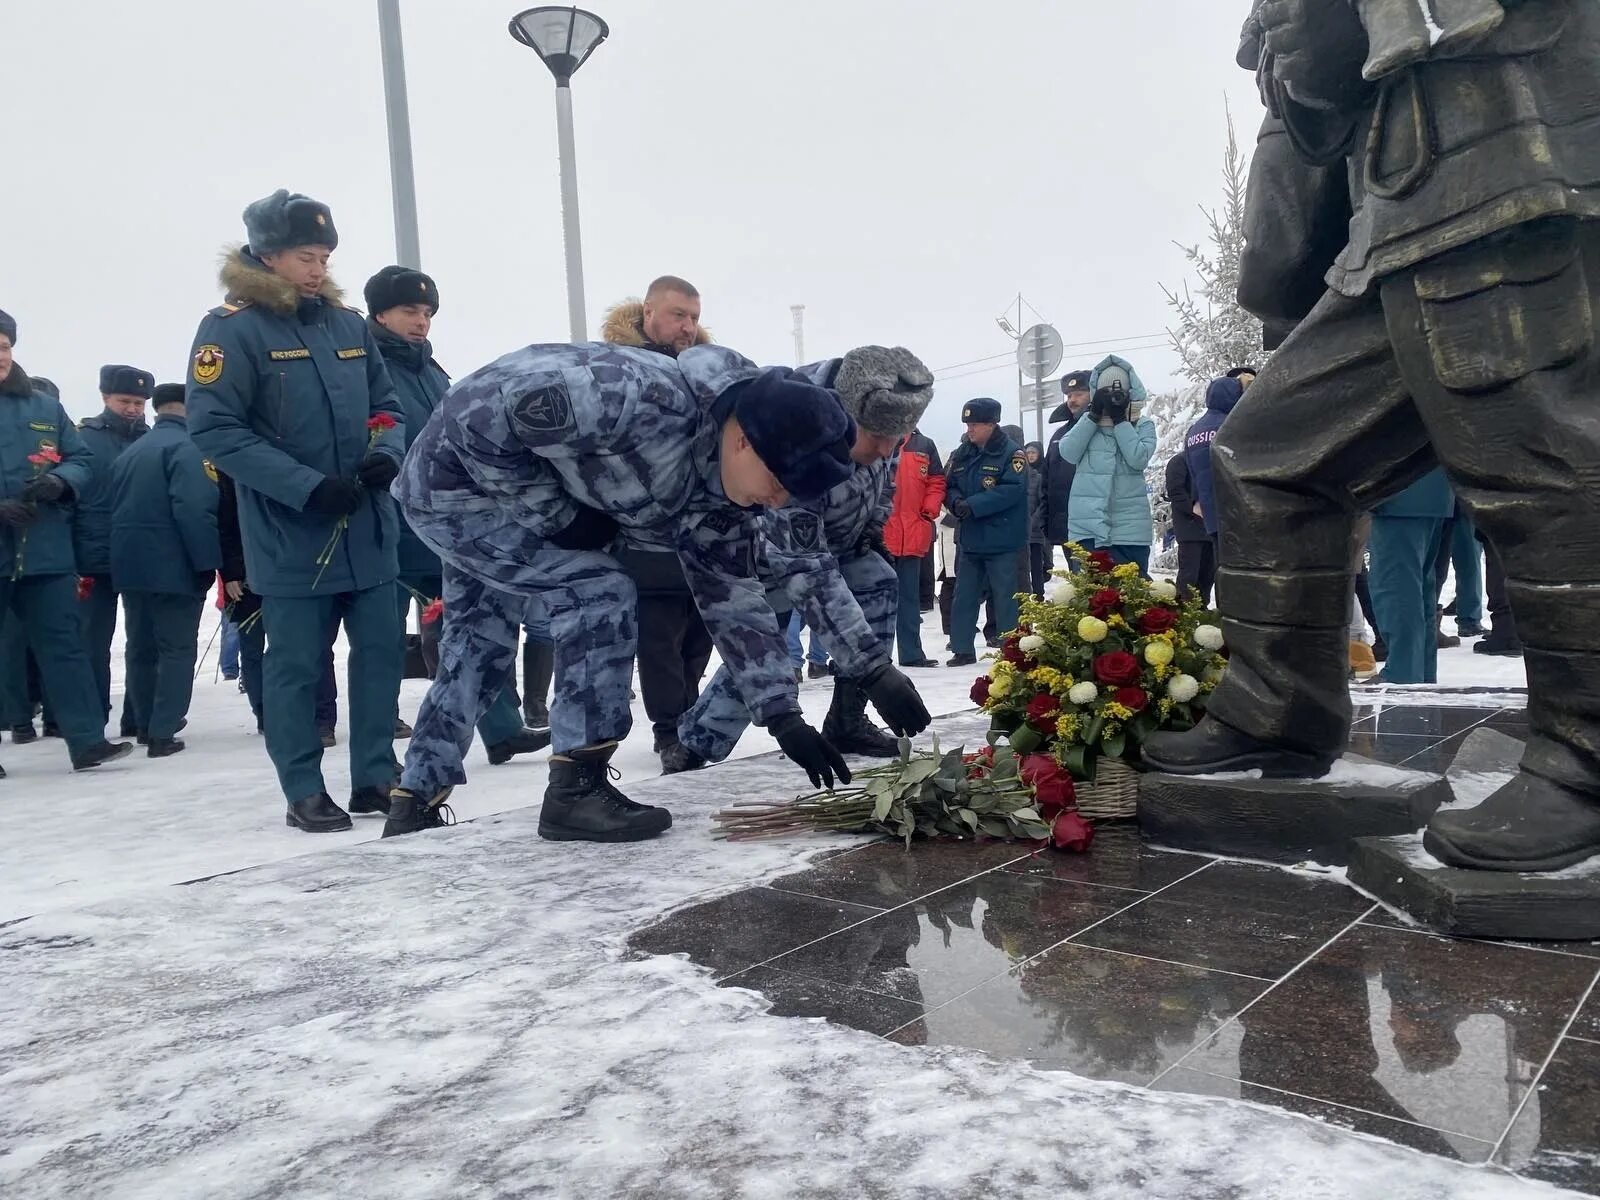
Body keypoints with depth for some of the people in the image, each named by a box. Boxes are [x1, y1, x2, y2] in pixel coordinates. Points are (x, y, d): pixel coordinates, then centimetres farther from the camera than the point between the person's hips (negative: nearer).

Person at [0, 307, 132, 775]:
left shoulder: (45, 408, 11)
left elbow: (81, 461, 11)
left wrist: (61, 482, -12)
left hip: (45, 551, 3)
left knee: (64, 642, 2)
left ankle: (88, 741, 2)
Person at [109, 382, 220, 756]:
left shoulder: (131, 451, 17)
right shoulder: (185, 447, -12)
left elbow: (117, 508, 17)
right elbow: (194, 509, -23)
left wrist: (124, 557, 19)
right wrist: (207, 561, -20)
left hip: (130, 565, 8)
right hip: (173, 566, -8)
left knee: (141, 647, 16)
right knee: (177, 649, -2)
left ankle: (145, 725, 27)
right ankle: (163, 732, -6)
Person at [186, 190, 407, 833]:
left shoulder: (349, 324, 10)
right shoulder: (232, 328, -8)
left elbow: (387, 404, 17)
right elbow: (213, 427, -14)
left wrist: (386, 452, -6)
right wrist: (306, 486, -21)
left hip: (368, 526, 6)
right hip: (289, 532, -5)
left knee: (381, 651, 9)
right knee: (296, 666, 3)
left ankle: (375, 778, 21)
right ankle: (304, 792, 16)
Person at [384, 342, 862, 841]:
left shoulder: (714, 489, -8)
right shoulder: (644, 396, -36)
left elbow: (733, 598, -2)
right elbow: (478, 412, -33)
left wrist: (783, 716, -6)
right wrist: (558, 513, -23)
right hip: (455, 477, -9)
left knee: (478, 646, 18)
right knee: (601, 595, -18)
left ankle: (415, 807, 33)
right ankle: (575, 791, -9)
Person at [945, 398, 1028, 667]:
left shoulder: (1012, 453, -8)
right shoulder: (961, 454, 11)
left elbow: (1013, 490, -19)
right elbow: (949, 487, 14)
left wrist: (973, 505, -23)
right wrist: (956, 502, -11)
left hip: (1002, 541, -6)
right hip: (970, 540, 6)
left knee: (1005, 597, 0)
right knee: (964, 596, 10)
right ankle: (962, 650, 19)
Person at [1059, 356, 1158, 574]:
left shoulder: (1143, 424, 6)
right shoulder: (1088, 422, 13)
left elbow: (1138, 458, -12)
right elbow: (1068, 453, -4)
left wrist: (1119, 419, -9)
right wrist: (1094, 415, -7)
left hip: (1129, 525, -1)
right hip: (1088, 523, 2)